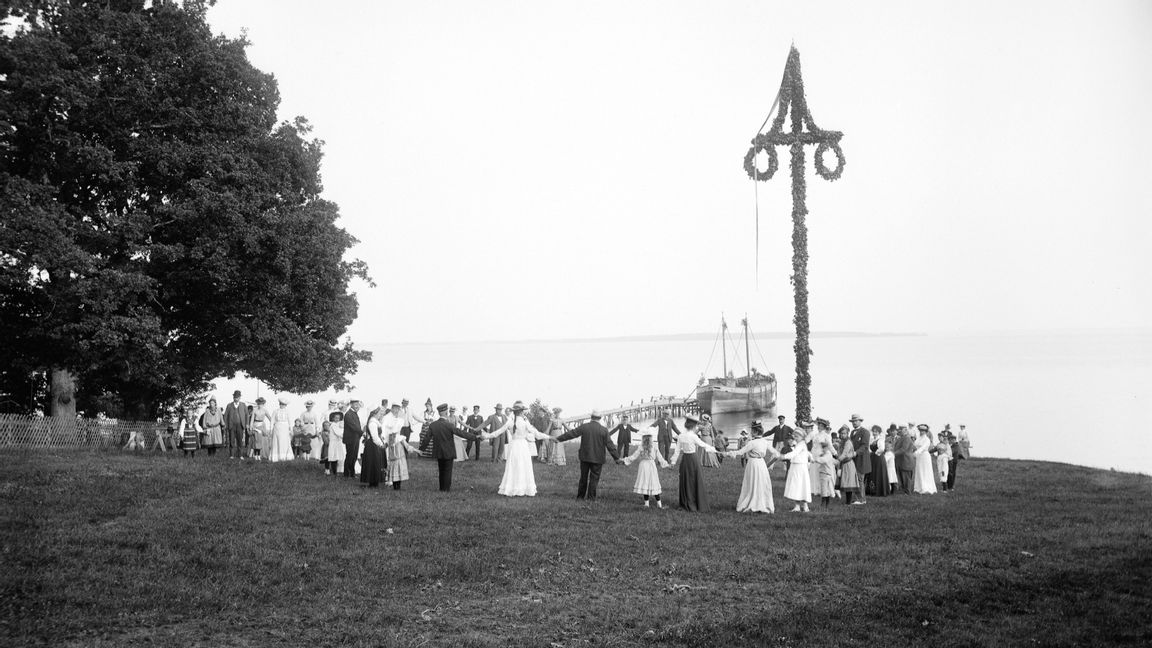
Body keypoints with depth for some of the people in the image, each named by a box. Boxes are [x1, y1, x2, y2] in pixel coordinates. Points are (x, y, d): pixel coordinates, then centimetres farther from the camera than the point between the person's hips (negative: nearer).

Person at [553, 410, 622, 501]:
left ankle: (580, 496, 22)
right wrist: (616, 458, -2)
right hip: (597, 458, -2)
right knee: (594, 478, 5)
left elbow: (571, 434, 1)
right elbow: (610, 445, -6)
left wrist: (558, 439, 9)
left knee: (583, 477, 15)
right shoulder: (604, 430, -6)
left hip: (584, 457, 2)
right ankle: (590, 497, 4)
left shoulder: (584, 427, -3)